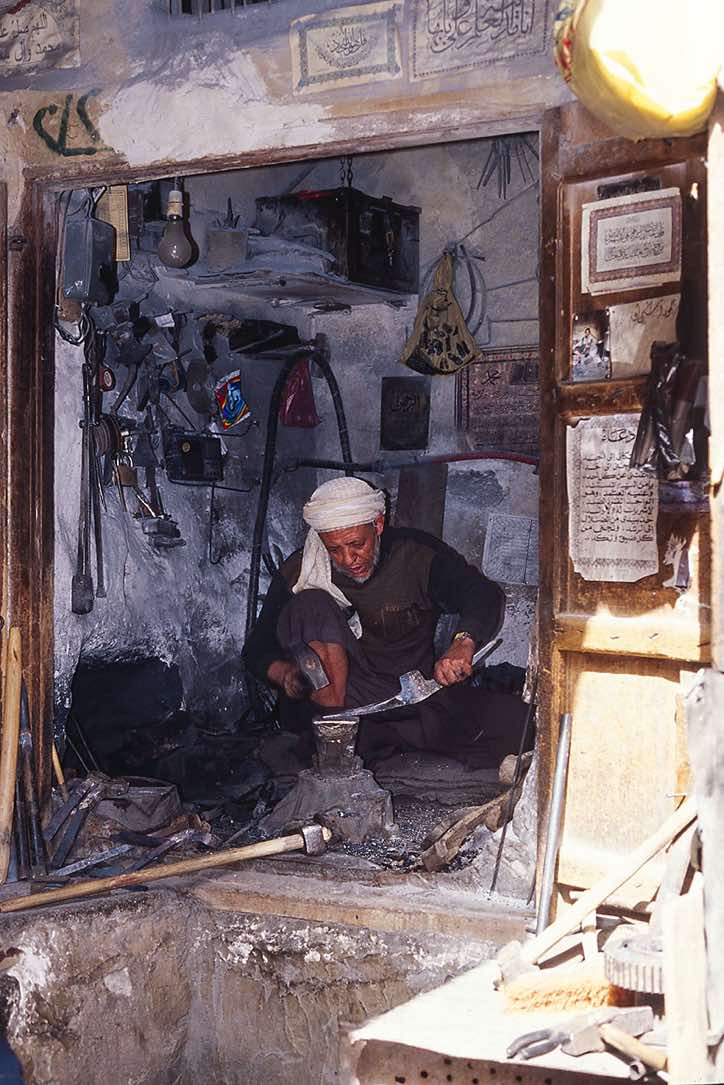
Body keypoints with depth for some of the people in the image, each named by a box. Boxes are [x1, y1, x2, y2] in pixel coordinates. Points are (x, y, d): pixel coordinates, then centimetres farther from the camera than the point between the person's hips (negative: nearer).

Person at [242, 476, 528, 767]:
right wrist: (285, 673, -24)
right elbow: (257, 650, 0)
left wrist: (463, 643, -38)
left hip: (418, 688, 1)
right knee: (312, 605, -24)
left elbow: (486, 596, -16)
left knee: (514, 719, -22)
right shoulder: (298, 573, -4)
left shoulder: (416, 554, -4)